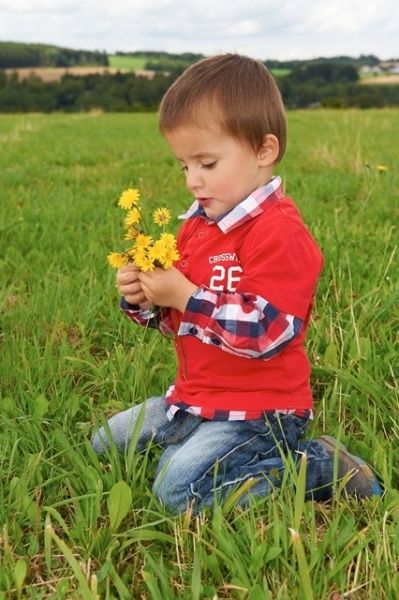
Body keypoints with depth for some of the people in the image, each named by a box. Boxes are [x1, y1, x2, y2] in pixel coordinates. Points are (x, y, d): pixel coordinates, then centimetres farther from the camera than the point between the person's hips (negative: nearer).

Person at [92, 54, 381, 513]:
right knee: (104, 443, 14)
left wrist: (185, 295, -28)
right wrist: (143, 300, -5)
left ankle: (314, 467, -7)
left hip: (256, 409, -9)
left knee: (177, 489, -23)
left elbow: (267, 331, -29)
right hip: (194, 398, 9)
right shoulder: (199, 223, 8)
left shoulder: (280, 233, -21)